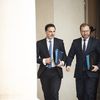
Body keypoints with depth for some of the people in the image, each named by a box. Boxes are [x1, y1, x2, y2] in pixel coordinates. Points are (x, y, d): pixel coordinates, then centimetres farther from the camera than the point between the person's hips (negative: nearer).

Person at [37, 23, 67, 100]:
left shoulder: (60, 42, 5)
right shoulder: (39, 43, 3)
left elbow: (64, 56, 8)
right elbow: (36, 58, 2)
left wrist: (62, 62, -12)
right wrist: (43, 60, -16)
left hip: (56, 71, -1)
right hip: (44, 72, 1)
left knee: (54, 93, -14)